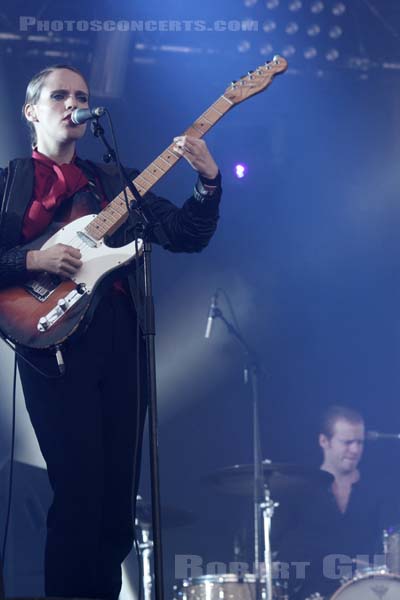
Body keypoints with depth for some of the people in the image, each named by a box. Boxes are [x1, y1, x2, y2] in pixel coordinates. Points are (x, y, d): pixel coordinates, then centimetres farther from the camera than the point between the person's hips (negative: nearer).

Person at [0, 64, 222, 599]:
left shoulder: (114, 182, 19)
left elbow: (186, 235, 10)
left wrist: (208, 181, -5)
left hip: (121, 338, 4)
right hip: (53, 339, -4)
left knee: (118, 494, 4)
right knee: (80, 491, -13)